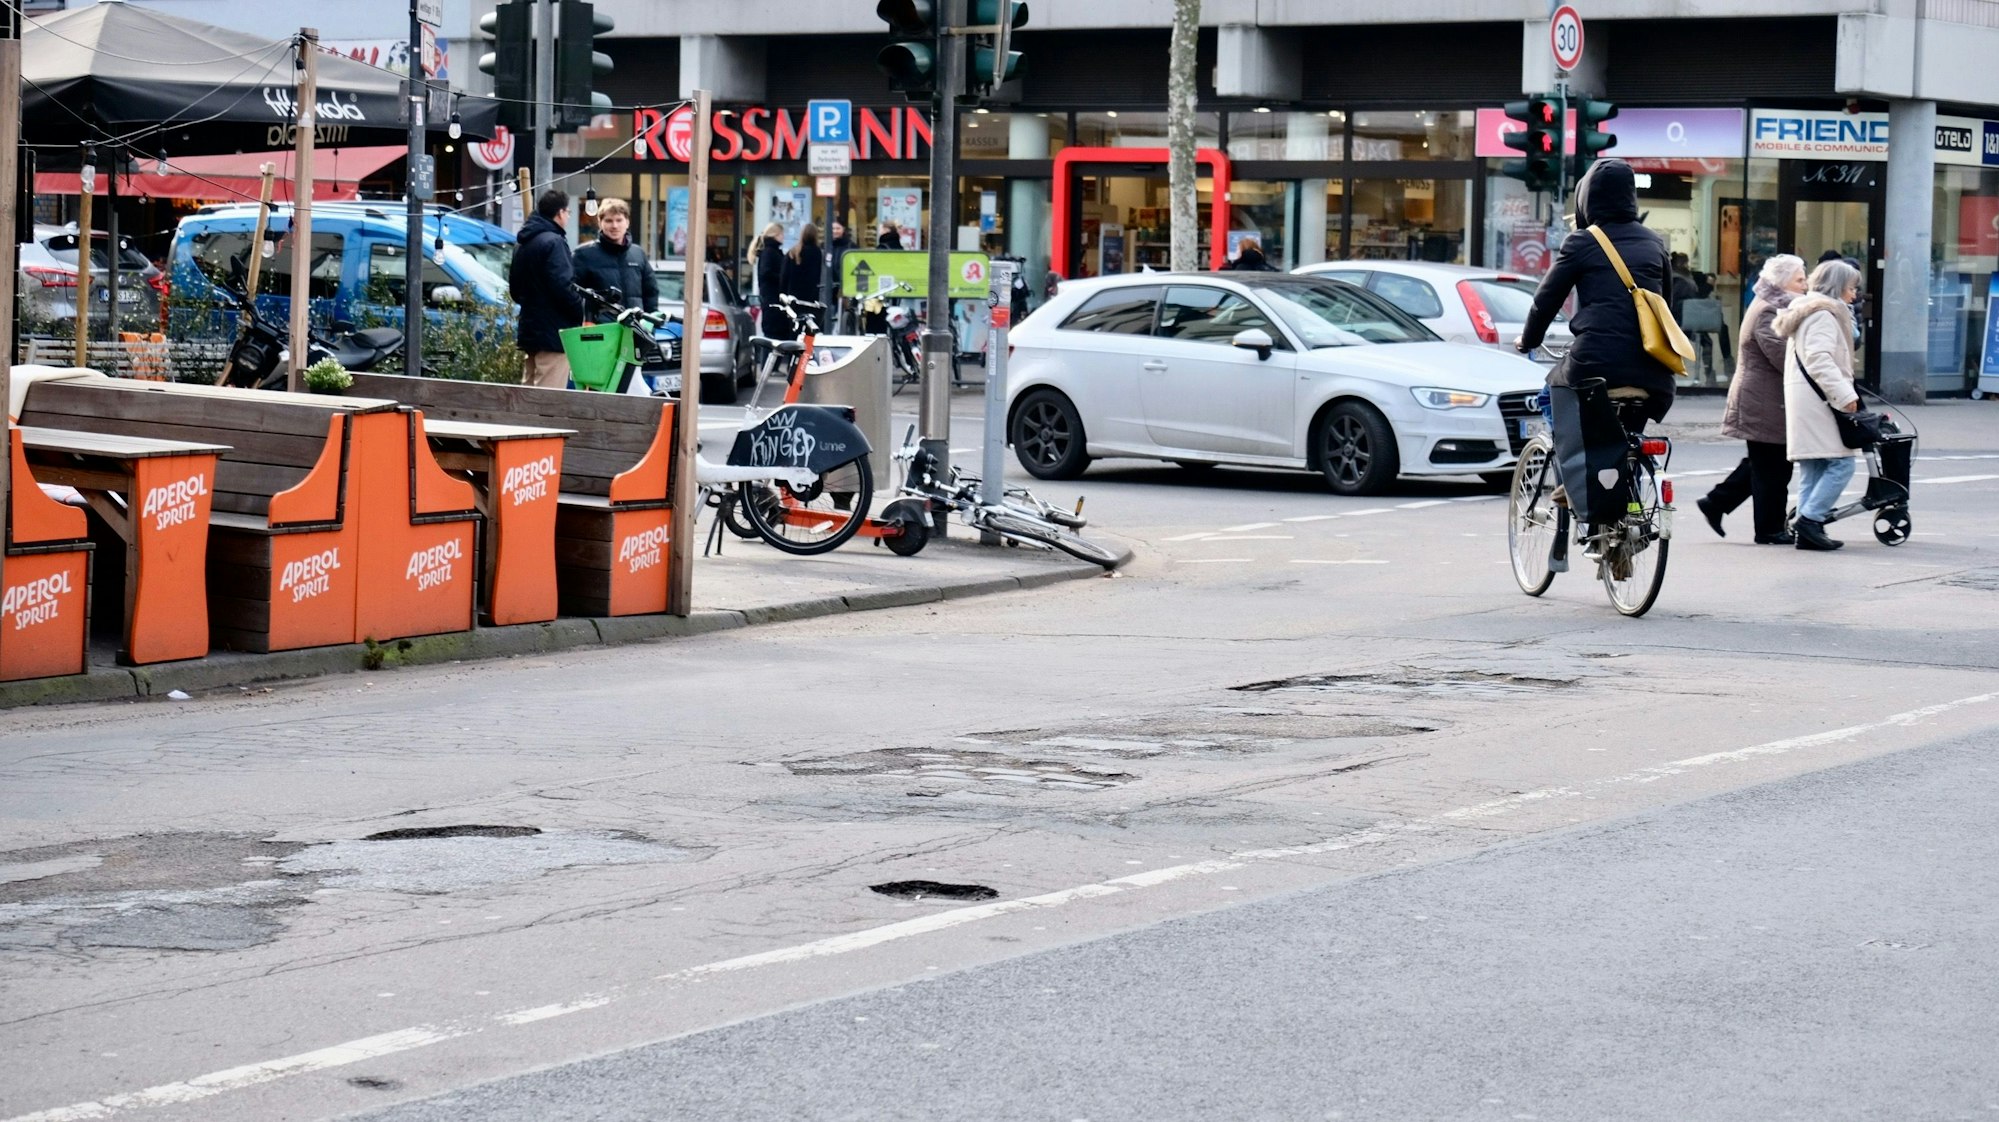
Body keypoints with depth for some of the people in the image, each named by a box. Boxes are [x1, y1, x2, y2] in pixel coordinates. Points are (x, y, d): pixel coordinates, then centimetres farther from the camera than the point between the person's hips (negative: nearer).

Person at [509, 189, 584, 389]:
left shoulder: (522, 243, 17)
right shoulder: (553, 242, -13)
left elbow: (514, 290, 22)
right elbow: (563, 286, -20)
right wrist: (581, 314, -9)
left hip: (528, 330, 10)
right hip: (553, 332, -10)